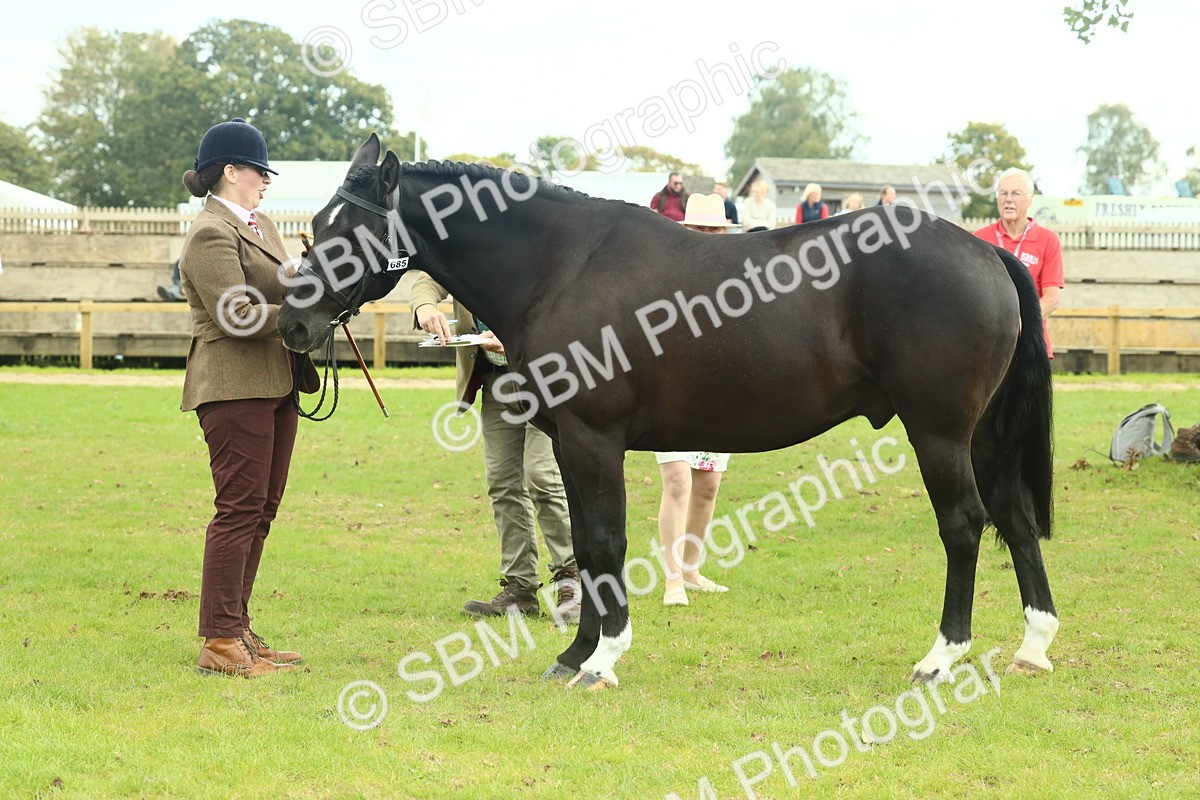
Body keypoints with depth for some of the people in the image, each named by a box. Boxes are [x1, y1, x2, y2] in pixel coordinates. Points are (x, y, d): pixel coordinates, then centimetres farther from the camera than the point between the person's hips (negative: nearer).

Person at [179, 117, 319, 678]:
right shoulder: (211, 234, -12)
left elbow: (280, 293, 26)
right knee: (240, 510, -10)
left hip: (275, 385, 10)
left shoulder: (257, 226, 19)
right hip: (234, 386, -10)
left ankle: (237, 630, 18)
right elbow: (236, 313, -21)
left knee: (260, 511, 12)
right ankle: (219, 644, -8)